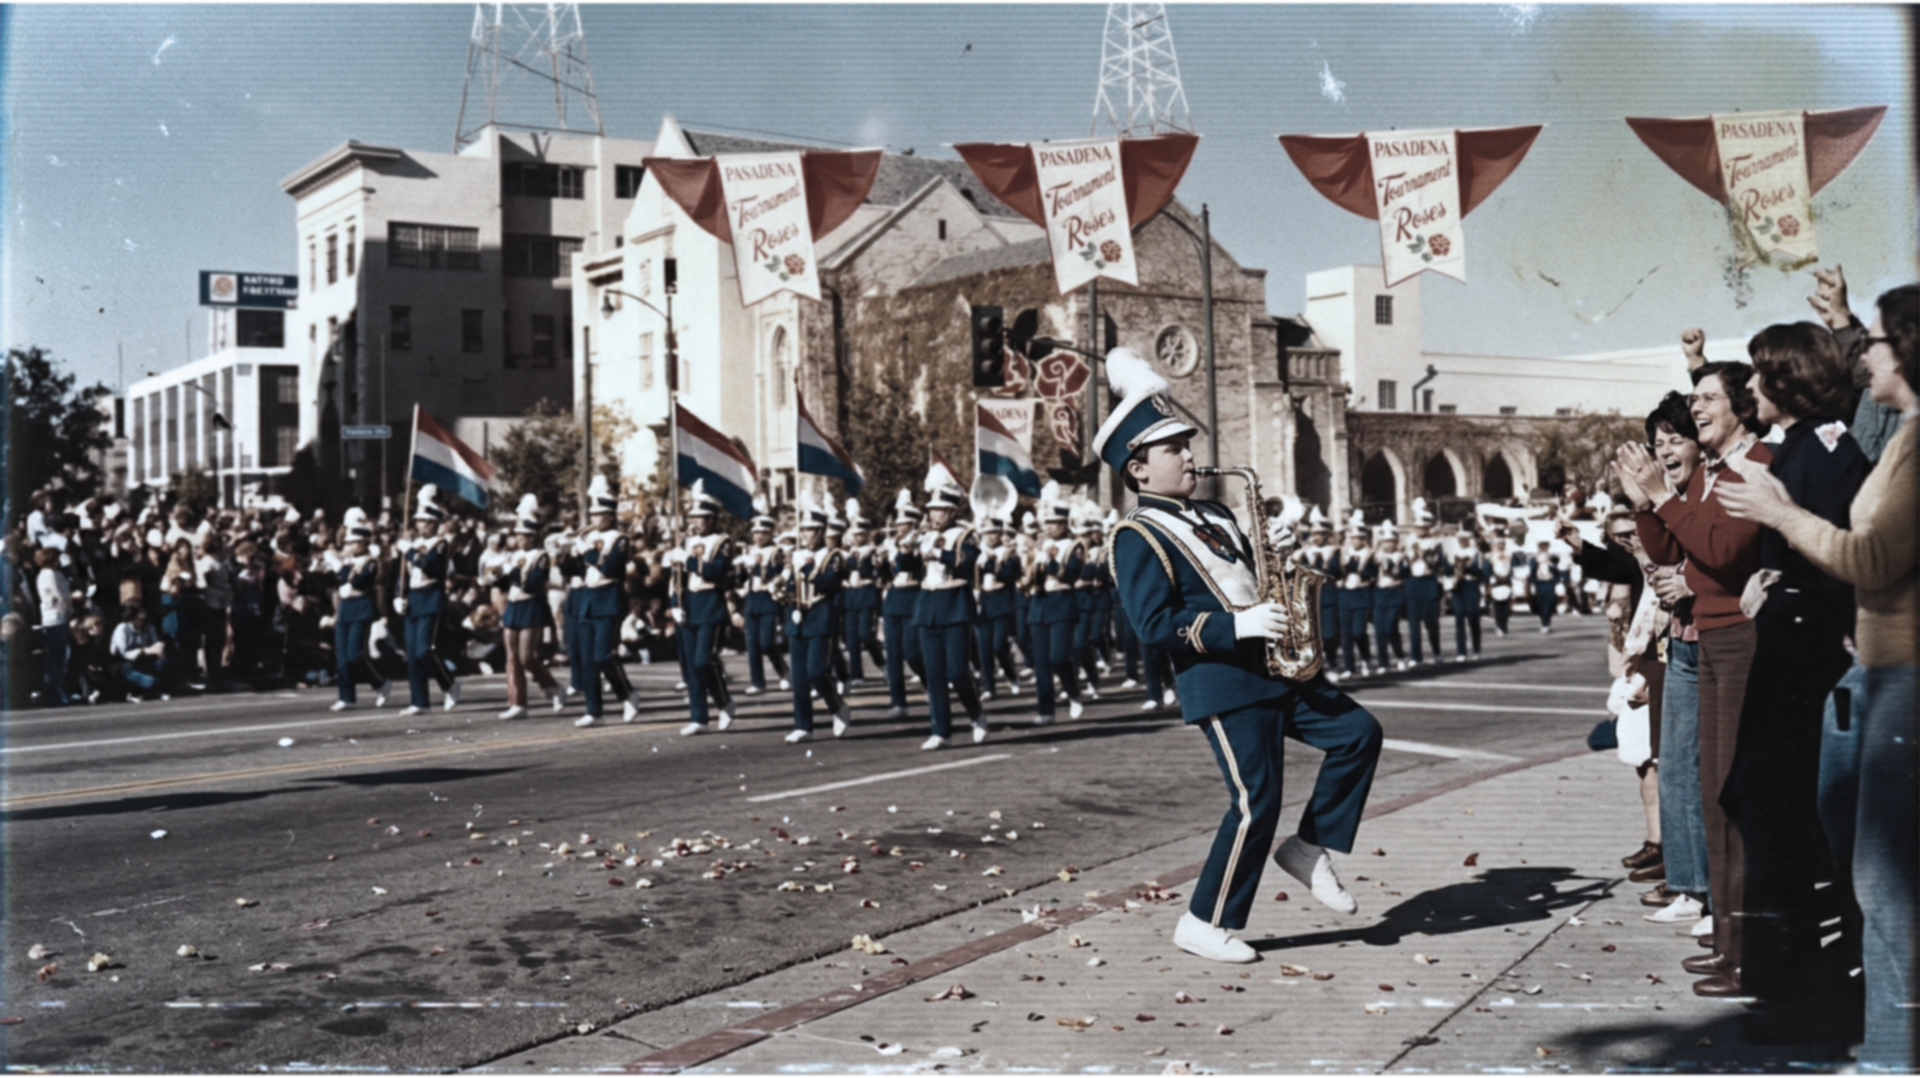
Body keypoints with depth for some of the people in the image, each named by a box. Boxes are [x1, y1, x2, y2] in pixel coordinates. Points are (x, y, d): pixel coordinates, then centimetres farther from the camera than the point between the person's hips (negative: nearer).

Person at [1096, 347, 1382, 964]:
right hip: (1223, 683, -8)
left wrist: (1269, 554, 1)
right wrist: (1237, 626, -23)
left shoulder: (1213, 516, 17)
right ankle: (1205, 926, 6)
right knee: (1256, 802, -7)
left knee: (1359, 733, 4)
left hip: (1272, 670, 8)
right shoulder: (1137, 538, -9)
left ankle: (1309, 848, 15)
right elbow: (1155, 624, -18)